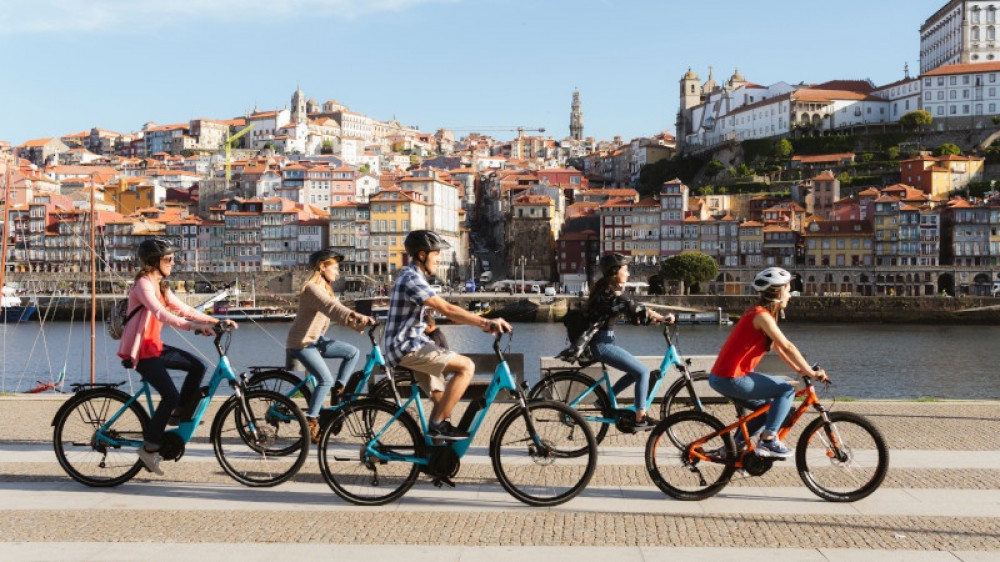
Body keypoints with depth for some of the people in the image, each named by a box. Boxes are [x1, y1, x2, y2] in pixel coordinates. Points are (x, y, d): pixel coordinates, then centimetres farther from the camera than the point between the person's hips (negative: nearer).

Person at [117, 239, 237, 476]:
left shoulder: (160, 286, 13)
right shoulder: (143, 284, -16)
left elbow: (184, 309, 11)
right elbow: (161, 314, -31)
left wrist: (217, 321, 1)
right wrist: (195, 326, -42)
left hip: (153, 346, 9)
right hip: (138, 350, -9)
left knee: (197, 367, 1)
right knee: (171, 395, -17)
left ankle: (178, 415, 13)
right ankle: (149, 447, -4)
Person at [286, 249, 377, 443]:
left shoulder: (326, 289, 13)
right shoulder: (312, 288, -19)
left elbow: (337, 310, 7)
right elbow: (331, 308, -37)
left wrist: (359, 323, -8)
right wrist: (355, 316, -52)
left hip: (316, 340, 9)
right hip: (301, 342, -9)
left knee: (353, 352, -2)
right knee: (326, 380, -18)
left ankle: (337, 391, 6)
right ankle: (310, 421, -9)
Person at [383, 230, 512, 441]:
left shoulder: (412, 276, 18)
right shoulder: (412, 279, -17)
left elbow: (443, 310, 18)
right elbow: (447, 309, -27)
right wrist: (486, 322, -31)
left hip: (409, 346, 11)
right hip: (407, 347, -11)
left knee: (441, 399, 13)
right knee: (466, 366, -18)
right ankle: (438, 425, -14)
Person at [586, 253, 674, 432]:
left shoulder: (610, 291, 13)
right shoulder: (607, 293, -18)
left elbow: (630, 311, 11)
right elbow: (632, 309, -26)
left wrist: (653, 318, -1)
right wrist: (662, 318, -25)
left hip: (603, 342, 10)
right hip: (602, 344, -10)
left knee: (636, 371, 15)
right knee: (643, 371, -8)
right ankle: (640, 419, -3)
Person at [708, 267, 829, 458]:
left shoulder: (761, 313, 15)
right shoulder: (762, 315, -16)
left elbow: (778, 348, 17)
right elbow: (787, 347, -20)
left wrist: (799, 369, 11)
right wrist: (811, 373, -16)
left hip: (722, 377, 10)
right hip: (731, 379, -10)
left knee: (769, 407, 21)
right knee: (787, 390, -10)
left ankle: (736, 445, 24)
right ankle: (768, 440, -8)